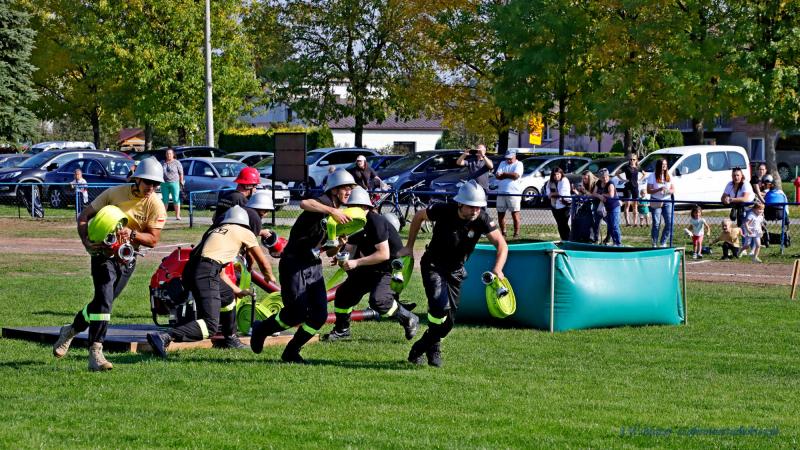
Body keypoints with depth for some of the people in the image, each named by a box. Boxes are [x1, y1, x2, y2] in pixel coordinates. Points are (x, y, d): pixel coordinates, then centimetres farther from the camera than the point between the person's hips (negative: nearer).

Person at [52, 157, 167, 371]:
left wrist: (131, 233, -26)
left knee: (103, 302, 10)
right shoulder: (115, 193, -9)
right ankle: (95, 353, -19)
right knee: (104, 300, -17)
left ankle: (71, 330, 35)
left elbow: (153, 240, -9)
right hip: (104, 252, -3)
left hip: (128, 259, 3)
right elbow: (85, 215, -1)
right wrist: (86, 240, -17)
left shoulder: (156, 205, -8)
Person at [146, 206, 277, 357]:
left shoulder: (215, 231, 34)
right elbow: (263, 263, 26)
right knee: (211, 326, -16)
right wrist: (270, 278, 45)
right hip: (205, 273, -8)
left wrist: (236, 290, 46)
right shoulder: (245, 233, 17)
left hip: (190, 270, 8)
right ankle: (165, 337, -31)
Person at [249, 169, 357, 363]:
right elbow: (304, 203, -36)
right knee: (297, 313, -12)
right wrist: (332, 211, -36)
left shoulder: (339, 216, 15)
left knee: (319, 315, -1)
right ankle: (261, 329, 14)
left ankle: (291, 352, 15)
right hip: (294, 265, -8)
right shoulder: (324, 202, -10)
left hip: (314, 267, 8)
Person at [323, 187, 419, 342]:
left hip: (392, 268, -9)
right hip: (371, 269, 9)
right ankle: (341, 330, 29)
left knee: (378, 300, -28)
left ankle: (409, 319, -6)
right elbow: (349, 248, 7)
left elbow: (384, 254, -31)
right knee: (344, 292, 9)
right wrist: (342, 258, -18)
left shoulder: (376, 222, -26)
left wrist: (356, 263, -30)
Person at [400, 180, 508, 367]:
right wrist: (409, 246, 1)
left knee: (448, 319, 5)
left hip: (455, 271, 3)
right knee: (440, 305, -24)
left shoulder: (482, 219, -20)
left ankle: (420, 348, 29)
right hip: (433, 266, -3)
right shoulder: (443, 211, -24)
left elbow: (501, 244, -19)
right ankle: (433, 346, 1)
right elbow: (419, 216, -4)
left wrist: (498, 268, -38)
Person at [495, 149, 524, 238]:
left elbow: (516, 175, -16)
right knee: (500, 214, 8)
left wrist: (504, 174, -5)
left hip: (513, 193, -6)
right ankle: (503, 231, 19)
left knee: (515, 214, -7)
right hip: (501, 193, 6)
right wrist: (509, 175, -12)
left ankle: (516, 233, -3)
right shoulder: (502, 163, 16)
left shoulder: (518, 164, 0)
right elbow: (497, 176, 4)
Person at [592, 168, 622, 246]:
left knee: (614, 226, -10)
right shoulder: (598, 183, 4)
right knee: (609, 227, 12)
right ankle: (614, 242, 21)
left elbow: (611, 195, -31)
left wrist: (603, 194, -14)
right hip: (605, 208, 8)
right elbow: (594, 193, 2)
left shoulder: (610, 184, -18)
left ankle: (619, 243, -7)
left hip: (614, 207, -8)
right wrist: (599, 196, -18)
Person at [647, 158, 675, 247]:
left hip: (667, 201, 4)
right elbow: (649, 191, -7)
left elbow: (673, 190, 11)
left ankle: (663, 243, 8)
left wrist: (668, 191, -12)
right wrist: (659, 190, -22)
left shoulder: (669, 176, 10)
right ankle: (654, 244, 6)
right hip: (656, 202, -4)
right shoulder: (652, 176, -3)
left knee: (669, 223, -4)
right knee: (656, 224, -4)